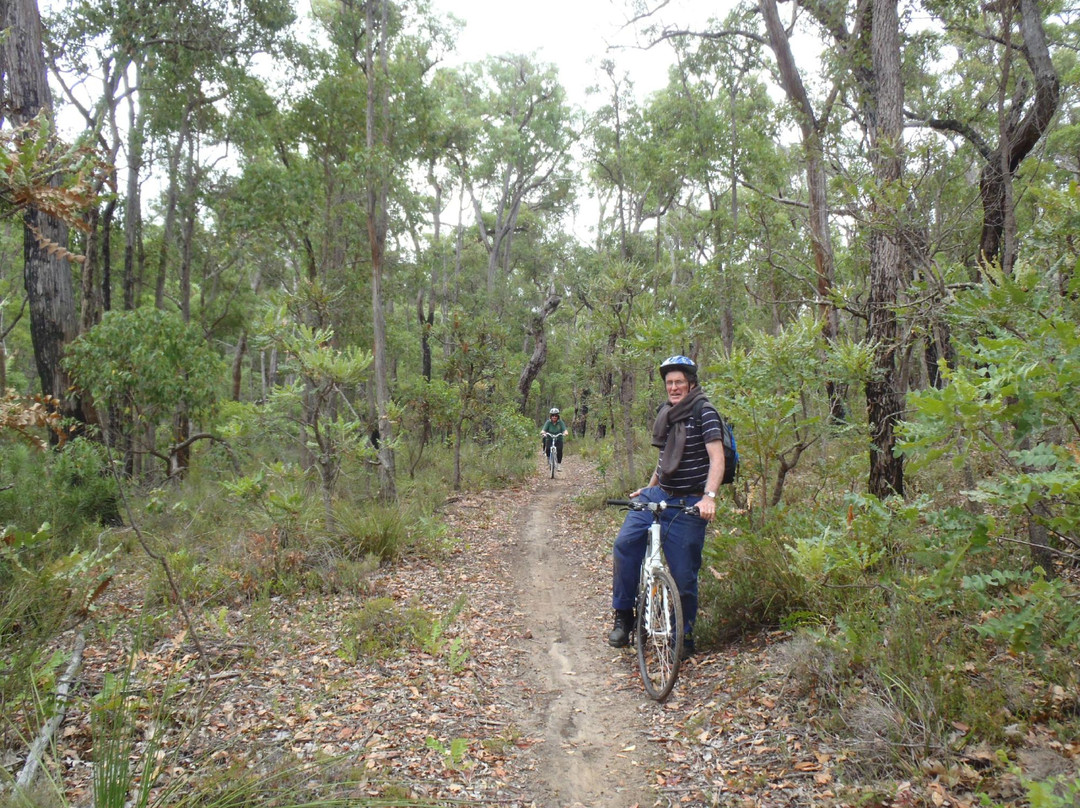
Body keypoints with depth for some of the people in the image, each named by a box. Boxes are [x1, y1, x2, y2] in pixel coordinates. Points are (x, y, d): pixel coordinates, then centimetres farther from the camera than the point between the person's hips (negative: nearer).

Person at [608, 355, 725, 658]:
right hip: (658, 495, 6)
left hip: (689, 505, -6)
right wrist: (648, 488, 20)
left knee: (684, 574, -1)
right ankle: (624, 617, 1)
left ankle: (685, 637, 18)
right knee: (624, 544, -12)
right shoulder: (666, 414, 12)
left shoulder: (704, 412, -10)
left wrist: (709, 497, -31)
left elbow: (717, 458, -18)